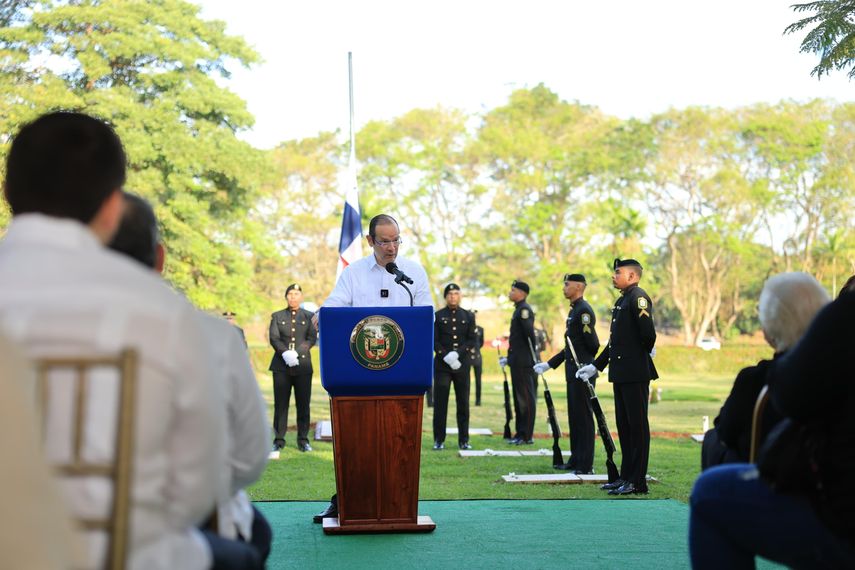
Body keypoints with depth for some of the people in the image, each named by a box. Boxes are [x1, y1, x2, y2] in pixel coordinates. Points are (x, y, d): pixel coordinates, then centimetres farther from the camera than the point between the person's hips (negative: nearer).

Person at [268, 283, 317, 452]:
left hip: (303, 365, 0)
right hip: (281, 366, 0)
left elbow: (312, 338, 0)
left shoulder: (309, 316, 11)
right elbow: (273, 338, 1)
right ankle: (279, 440, 4)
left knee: (303, 404, 0)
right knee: (280, 404, -1)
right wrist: (285, 353, -17)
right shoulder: (277, 316, 13)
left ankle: (303, 440, 7)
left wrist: (296, 353, -14)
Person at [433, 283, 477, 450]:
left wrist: (457, 353, -12)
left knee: (463, 403, 3)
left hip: (462, 365, 2)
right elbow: (434, 341, -1)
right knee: (440, 403, -3)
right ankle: (439, 440, 2)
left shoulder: (468, 316, 10)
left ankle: (463, 440, 8)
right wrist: (447, 357, -13)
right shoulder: (438, 316, 5)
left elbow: (472, 341, 3)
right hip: (442, 365, -2)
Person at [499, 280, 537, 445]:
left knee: (525, 398, -6)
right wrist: (509, 358, 22)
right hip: (517, 362, 10)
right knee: (519, 398, 13)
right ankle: (520, 433, 19)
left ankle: (527, 436, -3)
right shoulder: (519, 309, 18)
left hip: (523, 363, -10)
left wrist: (533, 356, -21)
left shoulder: (524, 309, -13)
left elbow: (530, 333, -20)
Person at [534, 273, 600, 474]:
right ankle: (575, 461, 21)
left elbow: (592, 343, -19)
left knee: (583, 416, -6)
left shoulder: (584, 310, -14)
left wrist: (589, 366, -6)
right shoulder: (574, 310, 17)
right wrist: (549, 364, 21)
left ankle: (586, 465, -2)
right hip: (573, 373, 10)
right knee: (574, 417, 13)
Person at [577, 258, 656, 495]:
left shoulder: (638, 297, -11)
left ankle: (638, 482, -1)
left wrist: (645, 352, -5)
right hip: (620, 373, 10)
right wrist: (595, 366, 21)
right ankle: (626, 476, 21)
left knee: (637, 425, -4)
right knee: (623, 425, 13)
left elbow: (647, 331, -23)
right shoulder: (621, 301, 18)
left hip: (635, 374, -10)